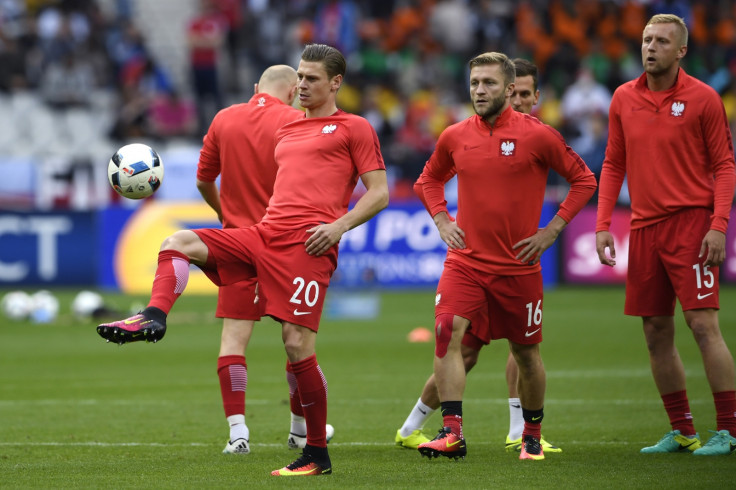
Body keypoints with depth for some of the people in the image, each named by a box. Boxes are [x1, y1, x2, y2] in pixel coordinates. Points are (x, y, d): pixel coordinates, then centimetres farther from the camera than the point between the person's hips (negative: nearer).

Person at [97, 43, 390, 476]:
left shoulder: (353, 128, 5)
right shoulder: (286, 132, 26)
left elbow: (379, 193, 0)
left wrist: (340, 225, -14)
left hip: (308, 244, -7)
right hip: (264, 235, 7)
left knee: (297, 342, -12)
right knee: (181, 241, -11)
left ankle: (318, 454, -2)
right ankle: (153, 318, -34)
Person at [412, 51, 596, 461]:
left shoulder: (537, 135, -8)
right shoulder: (455, 137, 3)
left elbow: (584, 180, 0)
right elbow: (429, 180, 23)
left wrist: (552, 230, -5)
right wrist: (441, 220, 7)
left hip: (518, 265, -2)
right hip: (465, 260, 2)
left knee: (526, 351, 9)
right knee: (448, 333, -20)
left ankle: (533, 435, 30)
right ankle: (452, 433, -20)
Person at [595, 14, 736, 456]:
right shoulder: (624, 99, 10)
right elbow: (614, 165, 16)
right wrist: (603, 225, 8)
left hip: (690, 221, -5)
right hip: (644, 226, 5)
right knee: (657, 334, 5)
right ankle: (682, 432, 14)